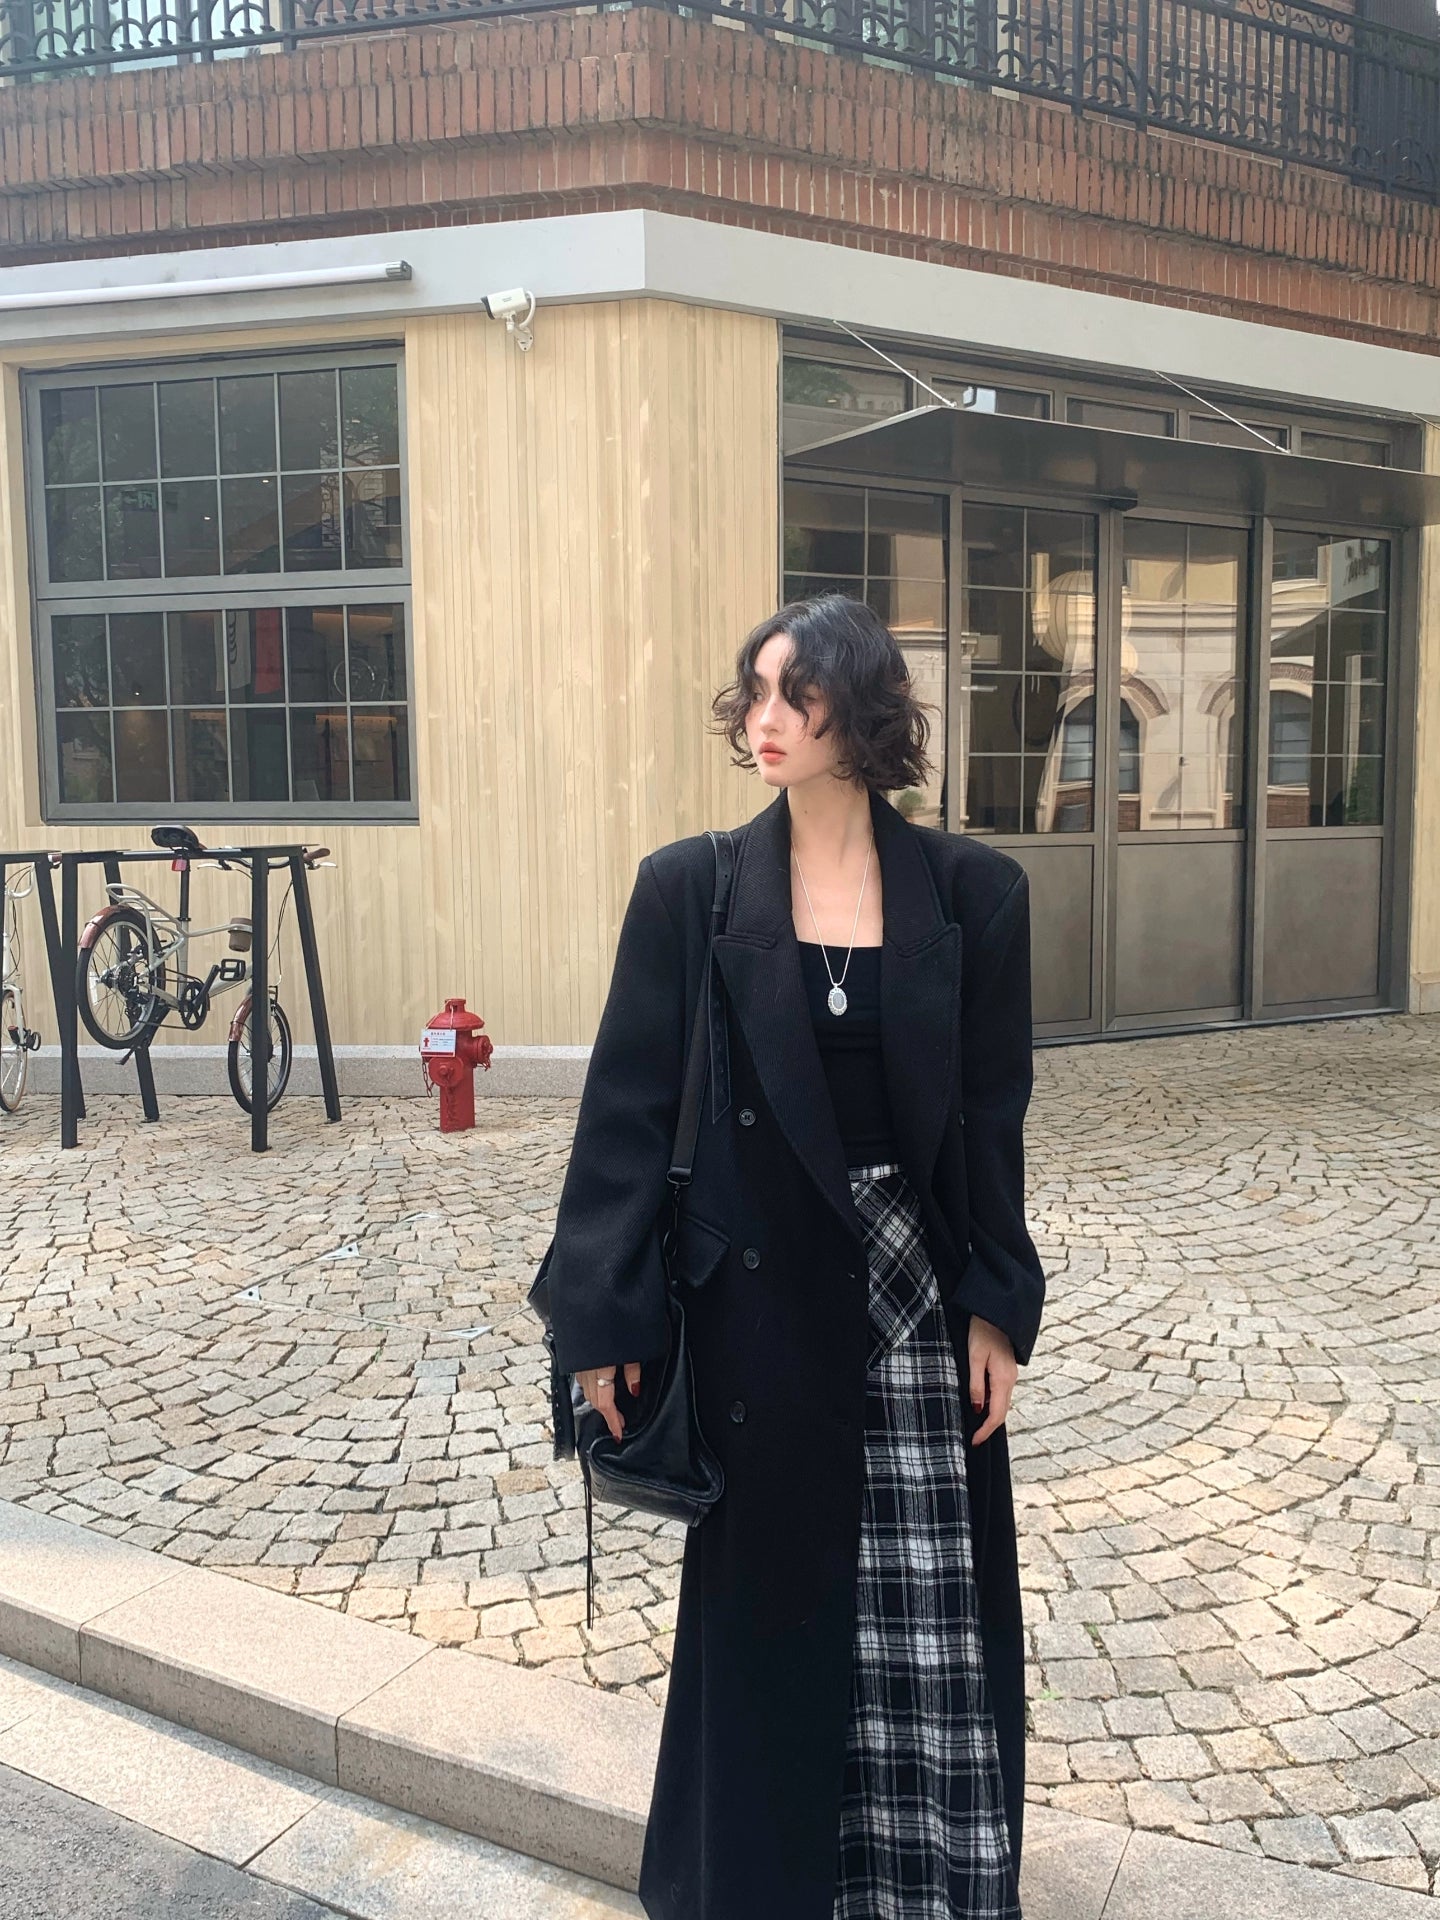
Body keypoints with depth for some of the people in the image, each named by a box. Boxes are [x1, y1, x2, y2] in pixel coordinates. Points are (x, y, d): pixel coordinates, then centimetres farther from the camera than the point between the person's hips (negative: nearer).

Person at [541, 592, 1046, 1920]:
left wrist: (997, 1308, 0)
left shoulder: (972, 890, -3)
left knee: (938, 1618, 12)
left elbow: (995, 1116, 2)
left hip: (921, 1295, 1)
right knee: (764, 1603, 13)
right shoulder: (692, 886, -6)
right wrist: (602, 1316, -6)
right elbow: (628, 1107, -5)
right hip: (759, 1298, -1)